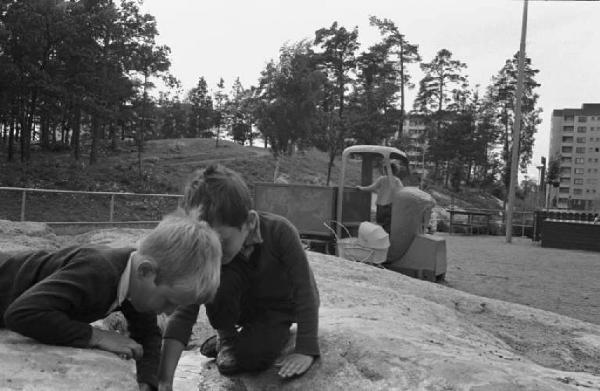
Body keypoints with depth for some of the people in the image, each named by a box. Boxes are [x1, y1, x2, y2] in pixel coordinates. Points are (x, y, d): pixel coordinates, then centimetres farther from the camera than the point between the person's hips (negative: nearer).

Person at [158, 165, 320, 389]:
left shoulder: (279, 231, -34)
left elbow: (305, 291, -28)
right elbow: (184, 315, -31)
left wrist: (305, 351, -32)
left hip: (282, 305, -2)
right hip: (244, 304, 2)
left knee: (249, 356, -26)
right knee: (218, 281, -30)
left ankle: (279, 333, 9)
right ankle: (227, 336, -1)